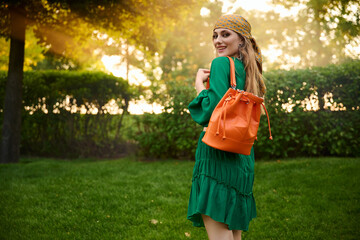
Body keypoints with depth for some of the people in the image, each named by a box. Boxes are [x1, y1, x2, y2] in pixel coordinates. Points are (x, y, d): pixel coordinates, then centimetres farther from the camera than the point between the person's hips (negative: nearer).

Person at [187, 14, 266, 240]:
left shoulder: (222, 64, -8)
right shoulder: (248, 70, 17)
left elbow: (211, 110, -18)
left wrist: (199, 83, -3)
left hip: (218, 153, -9)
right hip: (243, 156, 9)